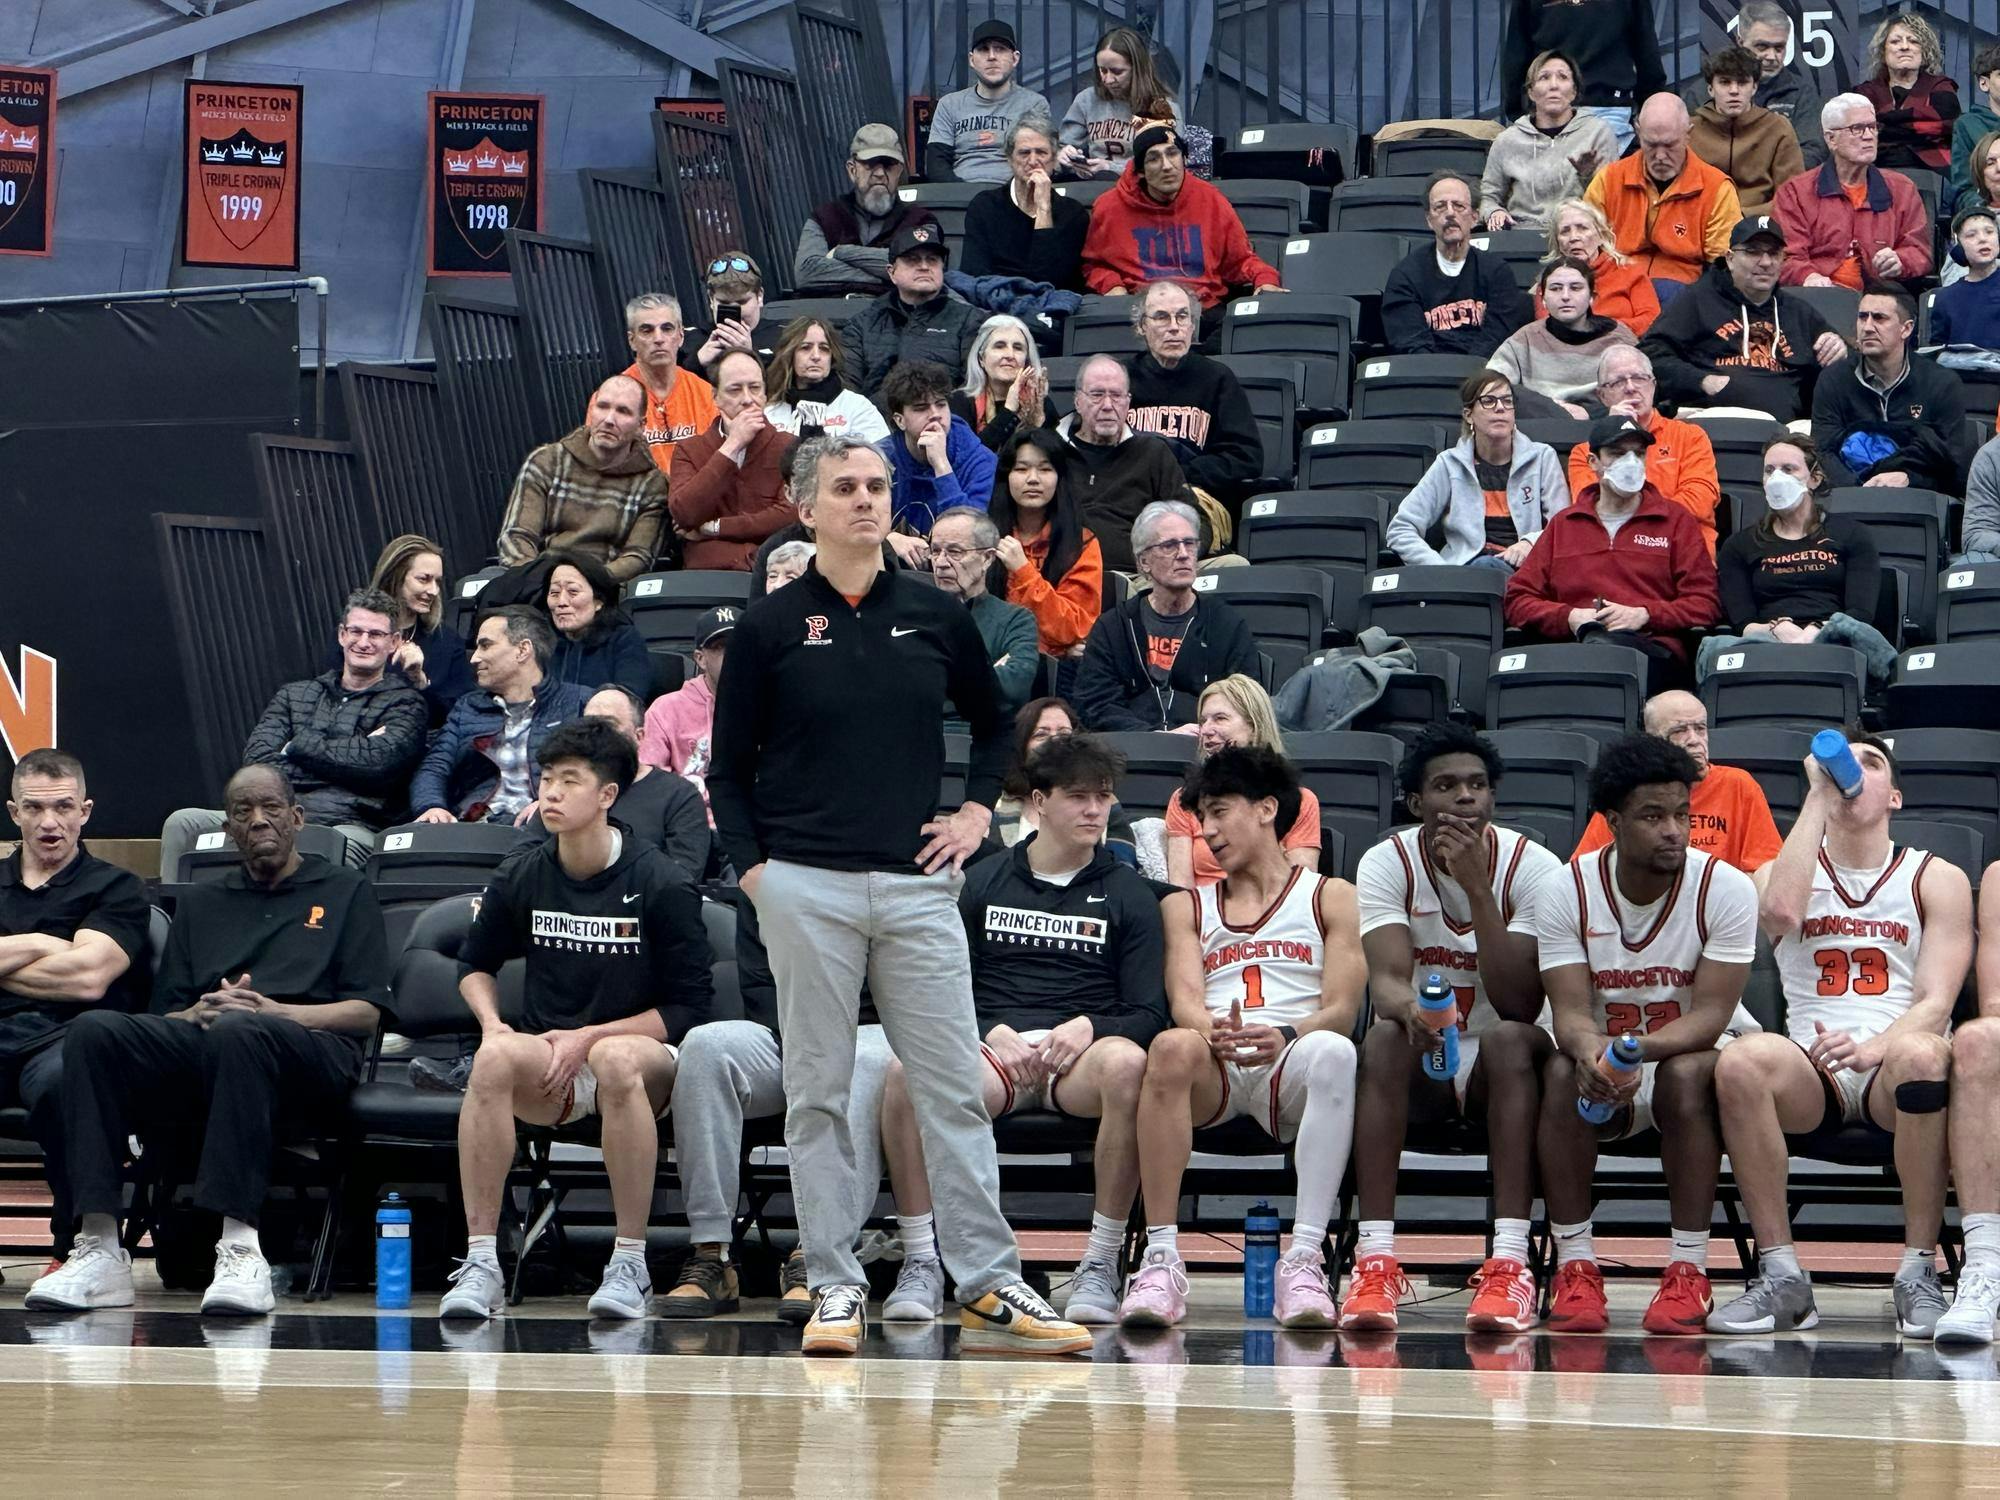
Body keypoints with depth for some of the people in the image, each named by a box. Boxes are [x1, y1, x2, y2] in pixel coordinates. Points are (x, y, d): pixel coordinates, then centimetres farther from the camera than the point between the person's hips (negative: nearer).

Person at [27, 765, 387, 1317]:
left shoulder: (345, 891, 21)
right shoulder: (200, 904, 32)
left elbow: (366, 1012, 8)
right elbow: (165, 1015, 21)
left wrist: (272, 1012, -8)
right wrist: (201, 1013, -4)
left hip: (311, 1052, -4)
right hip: (200, 1045, 4)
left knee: (239, 1031, -41)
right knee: (93, 1032, -27)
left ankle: (241, 1246, -48)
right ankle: (98, 1247, -37)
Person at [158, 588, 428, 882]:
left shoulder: (405, 703, 13)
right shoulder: (294, 695, 24)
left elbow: (378, 762, -7)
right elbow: (257, 759, 7)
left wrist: (298, 745, 3)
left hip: (348, 825, -4)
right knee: (182, 824, -19)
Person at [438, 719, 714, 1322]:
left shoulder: (662, 885, -5)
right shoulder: (520, 878, 6)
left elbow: (690, 1007, -5)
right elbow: (475, 964, 23)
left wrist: (590, 1038, -13)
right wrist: (491, 1023, 1)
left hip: (645, 1055, -3)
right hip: (547, 1070, 3)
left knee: (617, 1057, -39)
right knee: (497, 1055, -32)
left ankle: (630, 1265, -32)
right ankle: (480, 1263, -32)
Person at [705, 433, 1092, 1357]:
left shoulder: (935, 617, 8)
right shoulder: (770, 627, 2)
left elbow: (992, 725, 24)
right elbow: (728, 768, 6)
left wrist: (977, 812, 11)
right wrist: (751, 868, -4)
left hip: (915, 883, 2)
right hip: (806, 887, -2)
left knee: (954, 1089, -1)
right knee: (819, 1096, 2)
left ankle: (989, 1287, 1)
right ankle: (835, 1289, 8)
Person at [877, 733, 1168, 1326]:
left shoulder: (1128, 895, 16)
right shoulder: (983, 883, 18)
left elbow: (1149, 1013, 8)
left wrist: (1087, 1027, -12)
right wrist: (994, 1035, -8)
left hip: (1079, 1058, -1)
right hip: (990, 1049, 1)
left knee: (1126, 1064, -39)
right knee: (905, 1070, -33)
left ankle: (1101, 1265, -29)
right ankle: (921, 1263, -24)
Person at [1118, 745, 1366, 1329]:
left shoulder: (1331, 898, 18)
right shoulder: (1186, 906, 27)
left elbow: (1341, 1010, 4)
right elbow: (1184, 1000, 9)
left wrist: (1286, 1037, -19)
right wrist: (1215, 1032, -17)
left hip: (1289, 1069, -2)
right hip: (1214, 1073, 2)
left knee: (1333, 1052, -38)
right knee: (1173, 1048, -36)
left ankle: (1304, 1260, -44)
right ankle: (1161, 1262, -39)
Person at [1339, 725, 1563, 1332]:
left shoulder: (1533, 867, -11)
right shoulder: (1386, 864, -7)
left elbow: (1520, 1006, -21)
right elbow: (1386, 977, -22)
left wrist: (1477, 888, -28)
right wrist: (1409, 1007, -47)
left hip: (1500, 1070, -1)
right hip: (1421, 1065, 1)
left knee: (1510, 1039, -34)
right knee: (1385, 1039, -32)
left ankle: (1510, 1265, -42)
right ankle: (1375, 1262, -39)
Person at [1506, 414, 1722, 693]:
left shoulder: (1675, 520, 22)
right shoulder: (1563, 525, 27)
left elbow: (1705, 604, 13)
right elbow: (1518, 600, 21)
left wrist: (1643, 615, -4)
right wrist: (1570, 618, 1)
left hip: (1653, 648, -1)